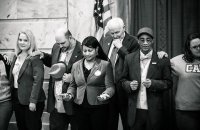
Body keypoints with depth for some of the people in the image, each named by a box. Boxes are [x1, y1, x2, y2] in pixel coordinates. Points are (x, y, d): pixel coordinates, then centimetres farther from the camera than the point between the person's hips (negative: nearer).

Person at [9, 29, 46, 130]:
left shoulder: (35, 58, -12)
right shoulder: (16, 57, 11)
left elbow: (38, 80, -18)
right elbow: (12, 77, 14)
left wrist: (33, 101, -21)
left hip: (31, 101, -7)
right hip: (17, 99, 7)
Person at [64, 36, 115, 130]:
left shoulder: (105, 65, -1)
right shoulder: (76, 65, 10)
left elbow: (110, 86, -4)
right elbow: (73, 85, 17)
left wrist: (105, 95, -24)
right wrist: (70, 94, -3)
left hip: (98, 108, -3)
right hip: (80, 107, 3)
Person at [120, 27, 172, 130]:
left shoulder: (162, 60, -3)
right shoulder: (129, 58, 4)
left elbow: (168, 83, -1)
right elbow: (123, 80, 10)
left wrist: (153, 83, -18)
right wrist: (129, 85, -12)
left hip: (154, 110, -2)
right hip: (134, 111, 2)